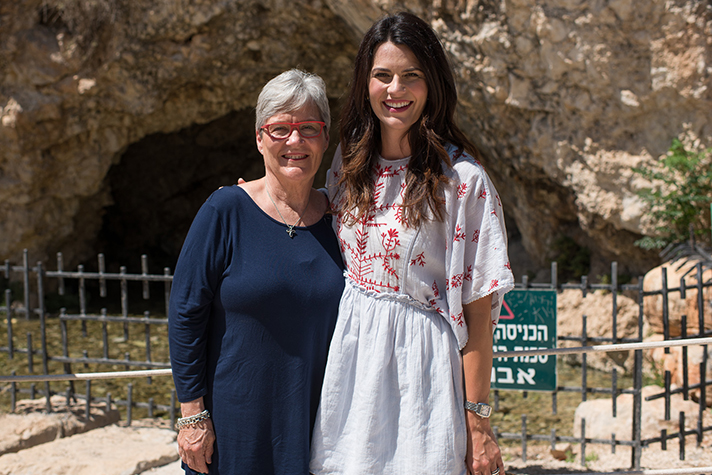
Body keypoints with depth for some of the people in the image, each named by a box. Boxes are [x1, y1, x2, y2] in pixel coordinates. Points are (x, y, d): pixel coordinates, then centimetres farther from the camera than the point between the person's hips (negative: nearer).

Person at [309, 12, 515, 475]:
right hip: (349, 355, 5)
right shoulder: (350, 164, 5)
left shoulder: (462, 179, -12)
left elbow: (477, 311, -12)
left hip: (420, 362, -5)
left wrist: (477, 419, -12)